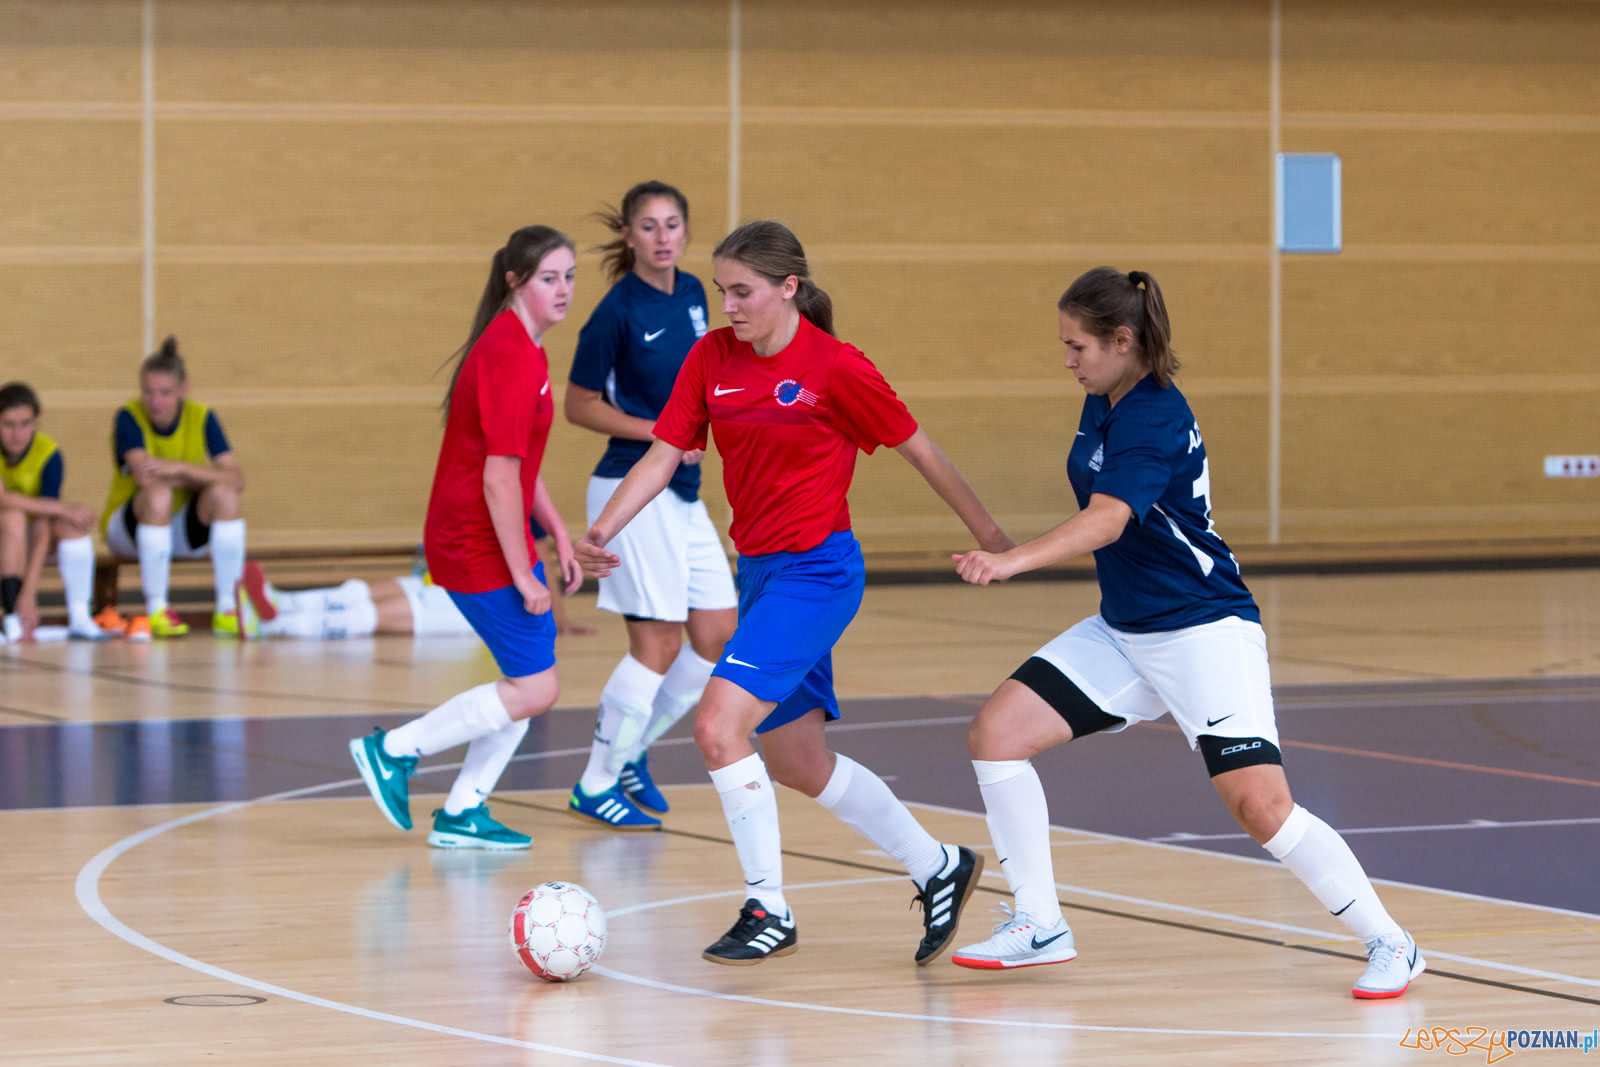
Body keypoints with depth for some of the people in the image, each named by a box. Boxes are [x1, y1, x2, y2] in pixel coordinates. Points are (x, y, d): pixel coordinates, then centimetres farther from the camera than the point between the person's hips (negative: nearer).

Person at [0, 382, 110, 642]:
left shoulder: (49, 455, -18)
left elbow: (43, 530, -25)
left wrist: (29, 593, -34)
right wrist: (61, 508, -29)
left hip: (26, 541, 2)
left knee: (74, 521, -25)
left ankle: (79, 618, -26)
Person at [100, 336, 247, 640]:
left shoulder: (202, 418, -7)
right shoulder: (129, 417, -15)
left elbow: (236, 480, -19)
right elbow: (145, 477, -30)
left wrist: (181, 469, -31)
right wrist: (197, 477, -19)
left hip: (183, 532, 3)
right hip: (127, 531, -3)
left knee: (224, 494, -25)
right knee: (159, 493, -34)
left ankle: (227, 611, -22)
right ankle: (155, 612, -29)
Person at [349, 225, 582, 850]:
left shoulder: (517, 348, 13)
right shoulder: (513, 358, -19)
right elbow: (499, 477, -22)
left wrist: (557, 533, 18)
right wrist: (522, 573, -19)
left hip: (483, 538, 10)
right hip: (481, 545, -10)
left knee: (532, 677, 12)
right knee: (535, 690, -8)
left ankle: (462, 813, 17)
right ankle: (393, 750, 1)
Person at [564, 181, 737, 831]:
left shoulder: (692, 294, 7)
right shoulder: (618, 312, -14)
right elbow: (579, 406, -8)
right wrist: (658, 433, -16)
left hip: (683, 494, 8)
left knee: (719, 636, 7)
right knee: (657, 643, -7)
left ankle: (631, 752, 22)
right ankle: (595, 785, 5)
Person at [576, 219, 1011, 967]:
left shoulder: (836, 368, -14)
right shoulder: (712, 358, 1)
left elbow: (918, 450, -4)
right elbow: (663, 455, 0)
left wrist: (990, 537, 4)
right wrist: (601, 532, -15)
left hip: (816, 570, -7)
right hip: (758, 569, 7)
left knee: (719, 724, -20)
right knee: (797, 764, 14)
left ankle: (768, 910, -8)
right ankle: (938, 869, 31)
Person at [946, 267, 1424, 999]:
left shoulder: (1154, 419, -21)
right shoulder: (1101, 405, 6)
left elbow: (1107, 520, -38)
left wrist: (1015, 560, -51)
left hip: (1204, 630, -9)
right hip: (1125, 630, 9)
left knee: (1259, 806, -19)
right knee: (995, 733, -4)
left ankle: (1389, 944, -1)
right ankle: (1039, 928, 6)